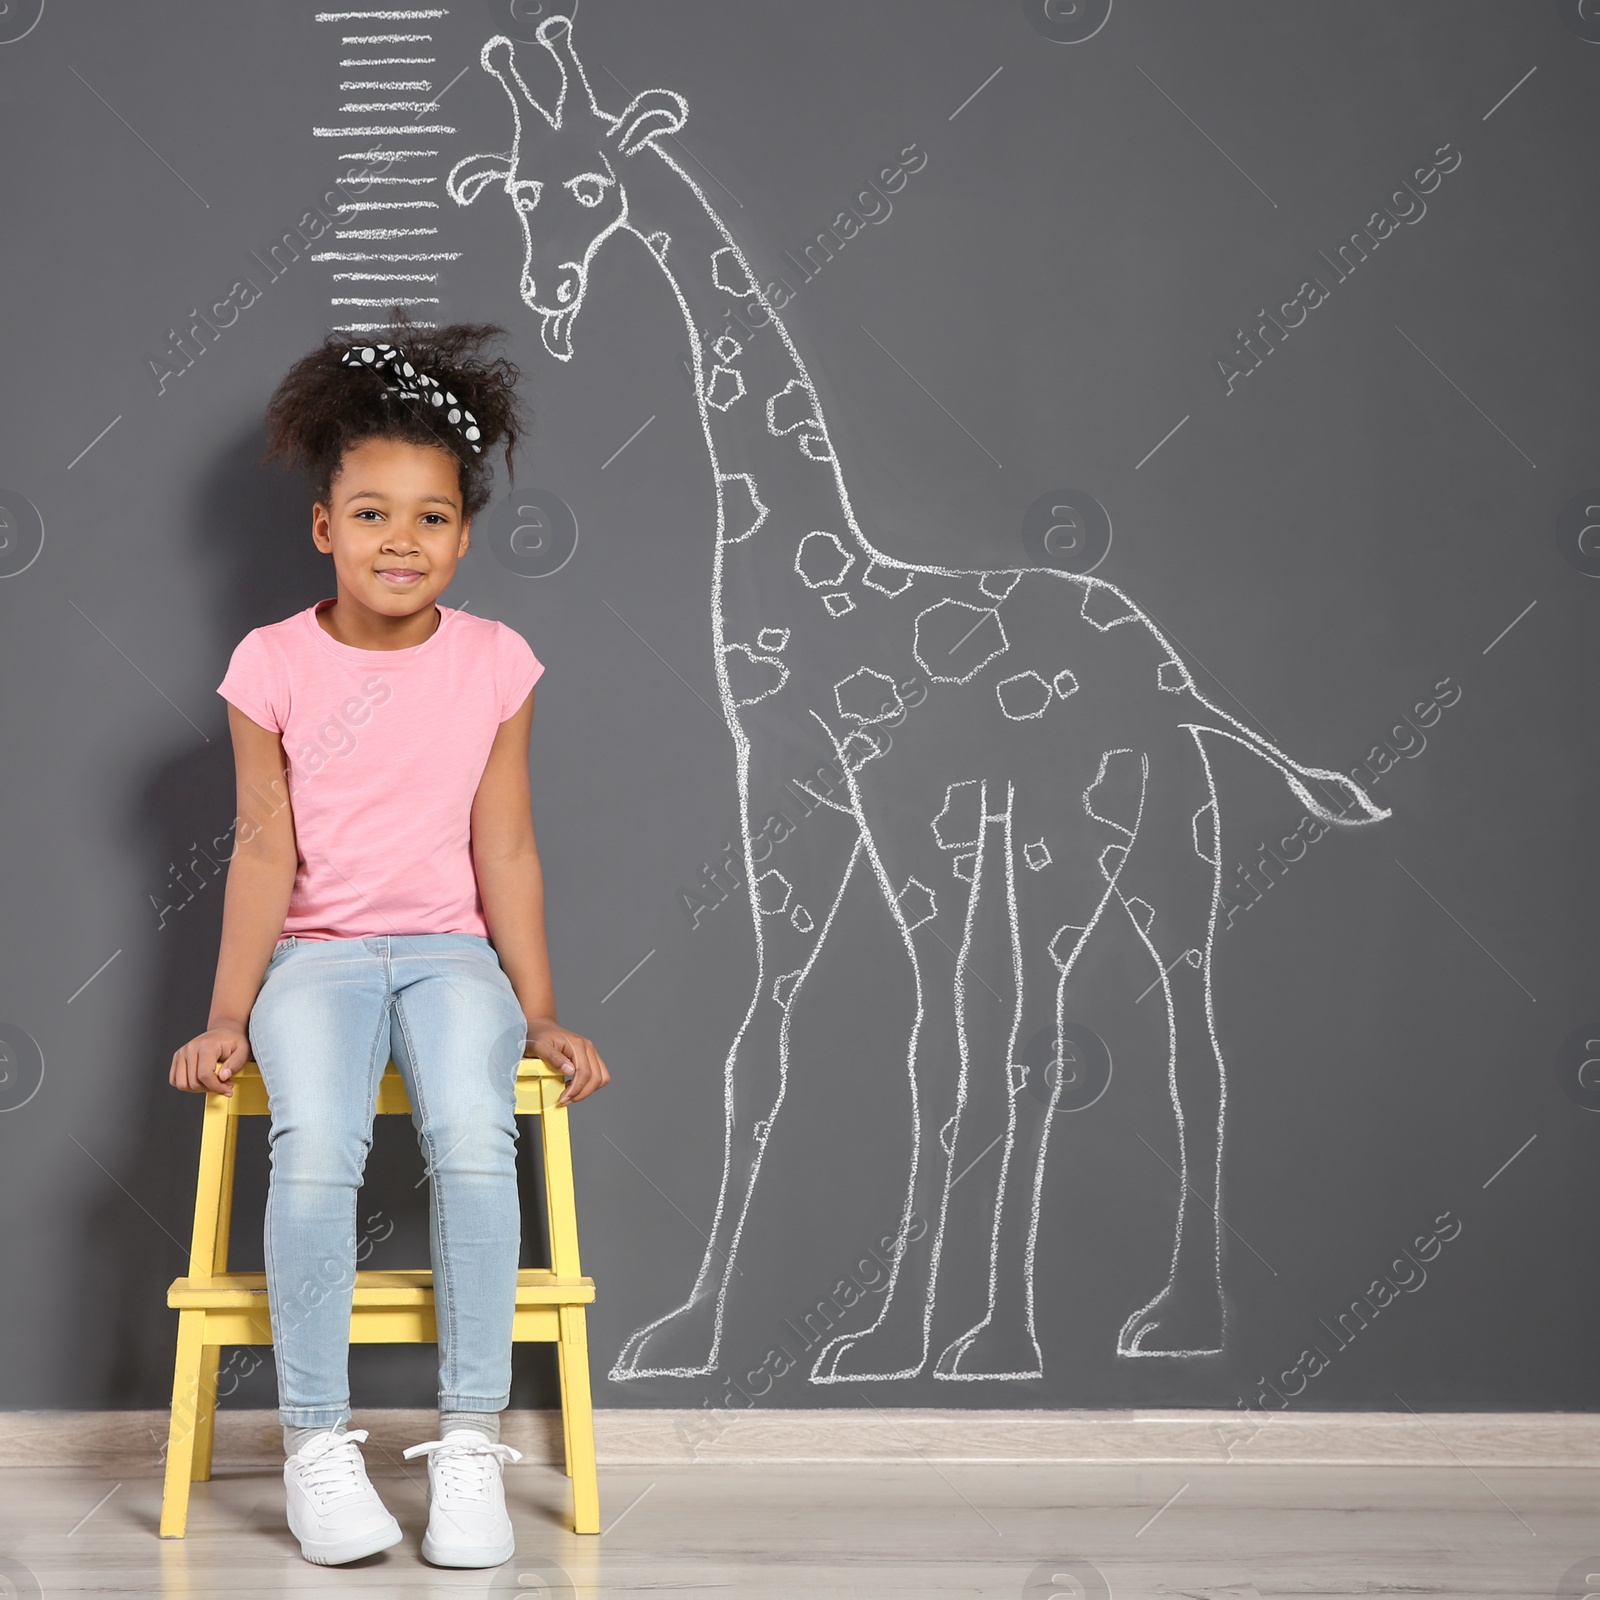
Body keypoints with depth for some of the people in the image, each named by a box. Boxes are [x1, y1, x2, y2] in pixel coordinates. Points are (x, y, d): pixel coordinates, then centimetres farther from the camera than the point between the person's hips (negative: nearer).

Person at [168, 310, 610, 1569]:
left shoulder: (493, 663, 2)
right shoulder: (275, 665, -1)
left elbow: (505, 849, 4)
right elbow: (265, 851, 1)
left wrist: (541, 1015, 2)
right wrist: (228, 1016, -4)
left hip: (451, 949, 1)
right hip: (316, 953, 0)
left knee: (473, 1139, -29)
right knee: (315, 1149, -30)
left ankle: (471, 1442, -20)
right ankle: (317, 1444, -17)